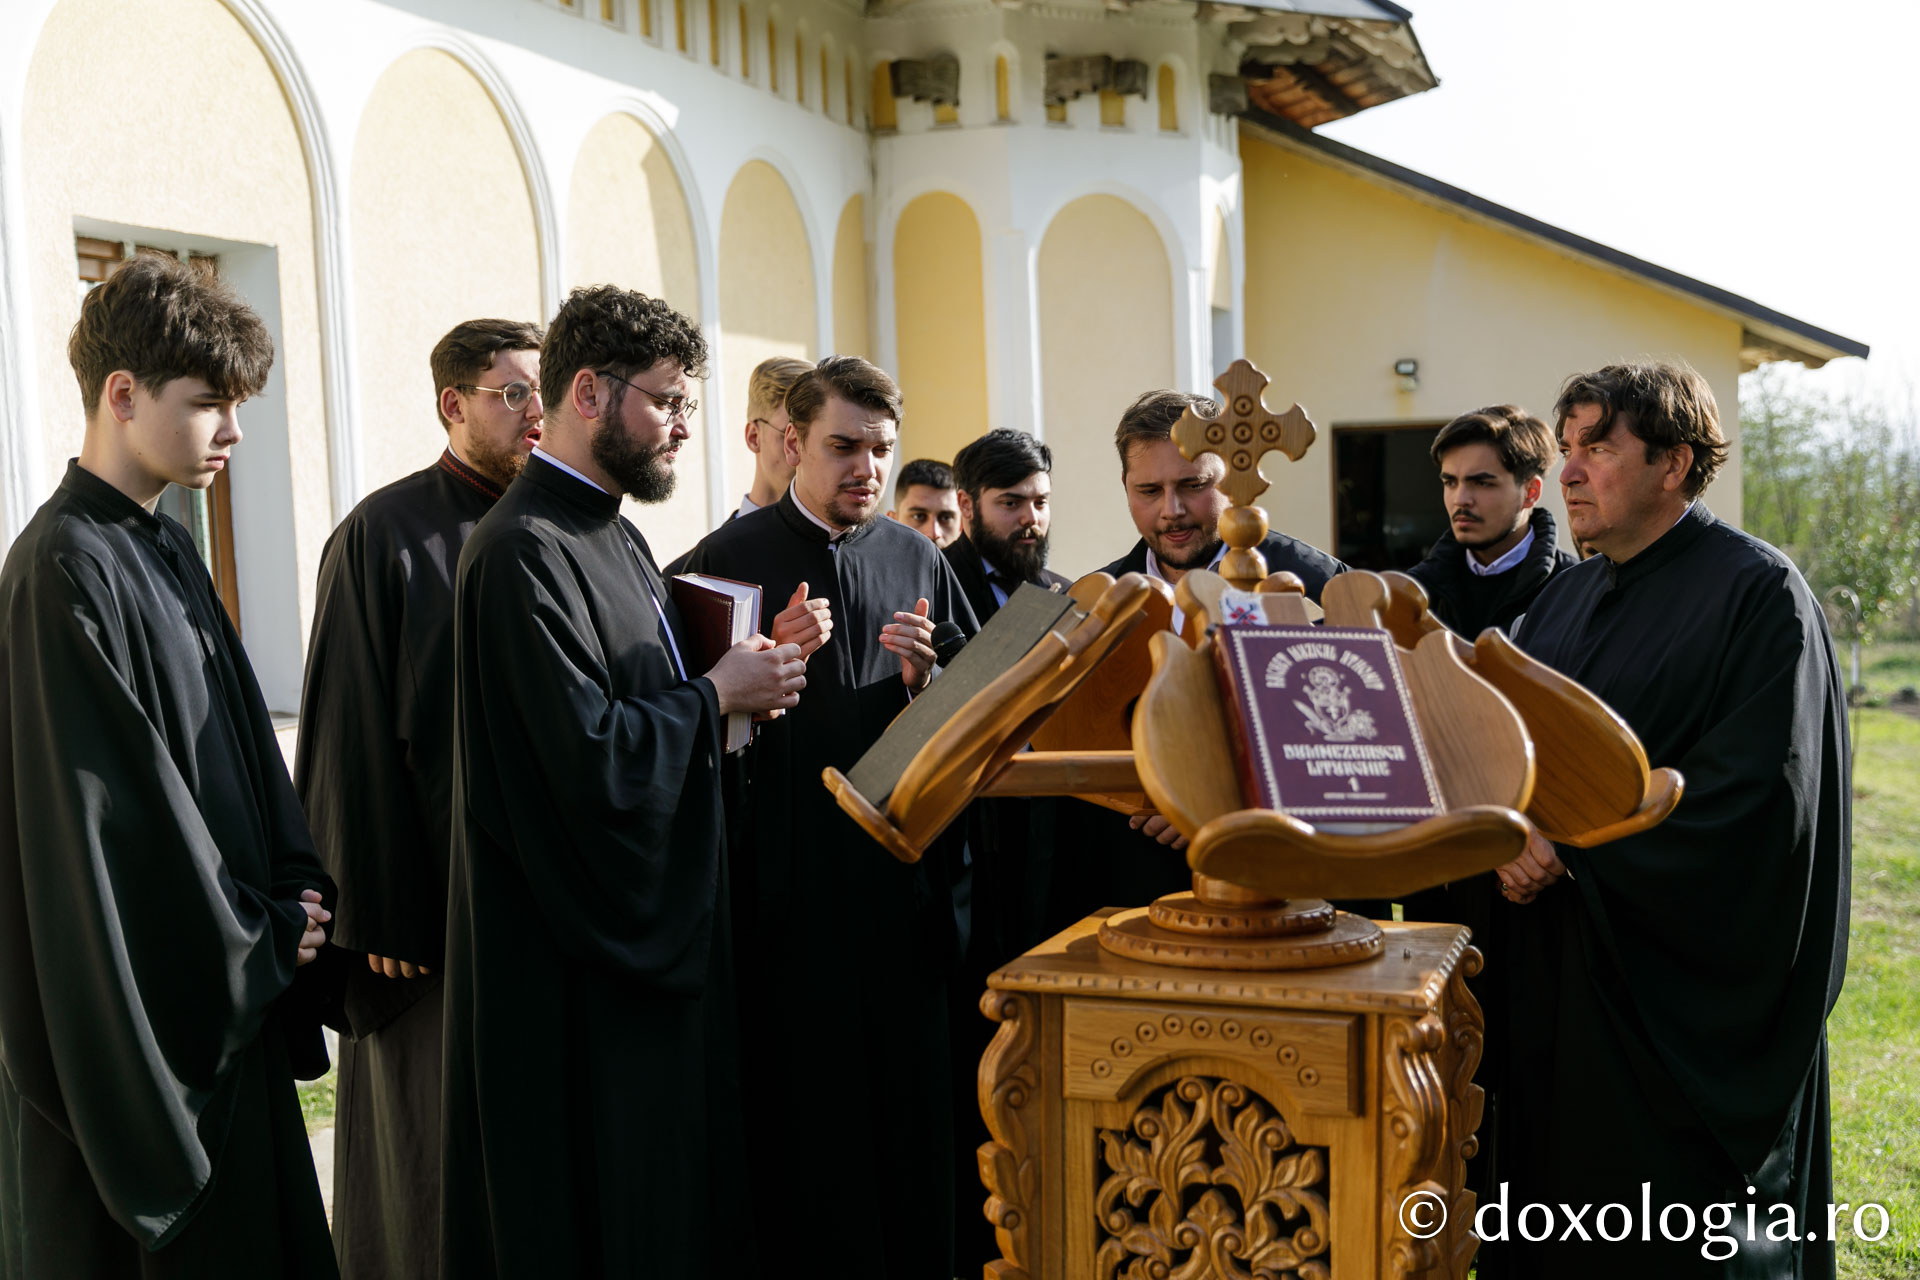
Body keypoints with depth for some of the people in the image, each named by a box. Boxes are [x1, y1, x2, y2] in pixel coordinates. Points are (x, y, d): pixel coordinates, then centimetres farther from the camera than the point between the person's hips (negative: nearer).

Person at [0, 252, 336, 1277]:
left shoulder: (164, 552, 10)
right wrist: (258, 941, -11)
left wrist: (292, 893, 1)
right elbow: (109, 814, -21)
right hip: (137, 1011, -9)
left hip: (225, 993, 9)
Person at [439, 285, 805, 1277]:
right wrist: (716, 696, -13)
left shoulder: (616, 536, 12)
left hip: (662, 933, 10)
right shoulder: (524, 551, -19)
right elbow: (589, 756, -27)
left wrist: (743, 674, 2)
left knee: (676, 1183, 18)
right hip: (580, 969, -10)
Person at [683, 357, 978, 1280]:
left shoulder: (917, 561, 10)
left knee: (909, 1093, 9)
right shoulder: (730, 560, -1)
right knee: (800, 1108, 2)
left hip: (903, 878, 3)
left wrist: (923, 676, -7)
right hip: (788, 883, -3)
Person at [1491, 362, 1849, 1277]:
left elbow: (1753, 789, -19)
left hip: (1684, 986, -6)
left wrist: (1568, 845, -17)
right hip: (1560, 970, 7)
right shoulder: (1567, 596, 11)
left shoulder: (1759, 593, -11)